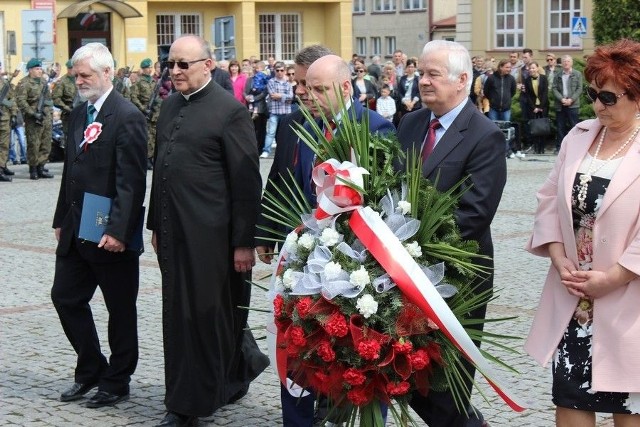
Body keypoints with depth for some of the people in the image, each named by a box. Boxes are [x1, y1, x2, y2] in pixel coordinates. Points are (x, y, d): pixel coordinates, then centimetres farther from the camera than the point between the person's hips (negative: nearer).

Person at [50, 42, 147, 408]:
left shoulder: (127, 117, -14)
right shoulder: (79, 114, 12)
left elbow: (131, 181, -19)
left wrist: (118, 231, -23)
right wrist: (62, 219, 14)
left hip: (111, 234, -8)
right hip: (77, 229, 8)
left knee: (120, 309, 5)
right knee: (66, 297, 11)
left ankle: (117, 381, 19)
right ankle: (91, 370, 26)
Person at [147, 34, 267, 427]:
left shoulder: (230, 110, -10)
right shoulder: (170, 106, 13)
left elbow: (247, 183, -11)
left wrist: (244, 243, -13)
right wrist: (156, 225, 18)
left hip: (210, 235, -7)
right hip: (173, 233, 7)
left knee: (212, 316, 1)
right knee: (178, 316, 12)